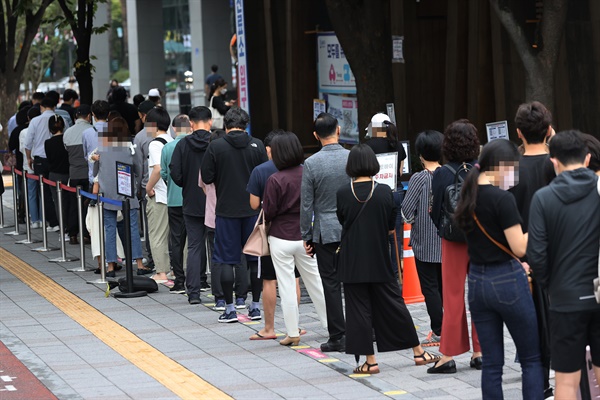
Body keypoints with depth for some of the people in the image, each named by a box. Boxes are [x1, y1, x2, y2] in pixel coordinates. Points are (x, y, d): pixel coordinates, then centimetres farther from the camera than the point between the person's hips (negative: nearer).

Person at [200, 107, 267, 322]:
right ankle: (255, 305, 14)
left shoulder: (216, 146, -8)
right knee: (255, 259, 11)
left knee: (226, 260, 5)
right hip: (253, 208, 2)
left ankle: (230, 309, 4)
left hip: (226, 209, -2)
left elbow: (206, 177, -5)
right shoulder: (257, 145, -3)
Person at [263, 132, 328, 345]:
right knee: (315, 282, 15)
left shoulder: (275, 180, -17)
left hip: (281, 238, -4)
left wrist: (266, 221, 10)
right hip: (305, 237, 4)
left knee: (286, 286, 4)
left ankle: (293, 333, 7)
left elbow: (268, 212, -11)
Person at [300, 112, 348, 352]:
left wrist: (306, 236, 3)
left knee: (331, 284, 3)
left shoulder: (311, 164, -9)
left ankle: (338, 337, 4)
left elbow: (306, 204, -5)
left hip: (325, 231, -2)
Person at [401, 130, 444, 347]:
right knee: (445, 286, 15)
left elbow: (406, 211, -13)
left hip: (424, 243, -5)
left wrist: (413, 220, 7)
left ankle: (438, 332, 1)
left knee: (430, 288, 2)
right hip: (446, 242, 5)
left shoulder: (419, 179, -15)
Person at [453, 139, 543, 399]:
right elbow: (519, 248, -15)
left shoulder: (468, 197, 8)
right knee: (532, 359, 4)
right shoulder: (502, 199, -16)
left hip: (477, 281, 7)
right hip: (507, 281, -7)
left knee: (491, 362, 9)